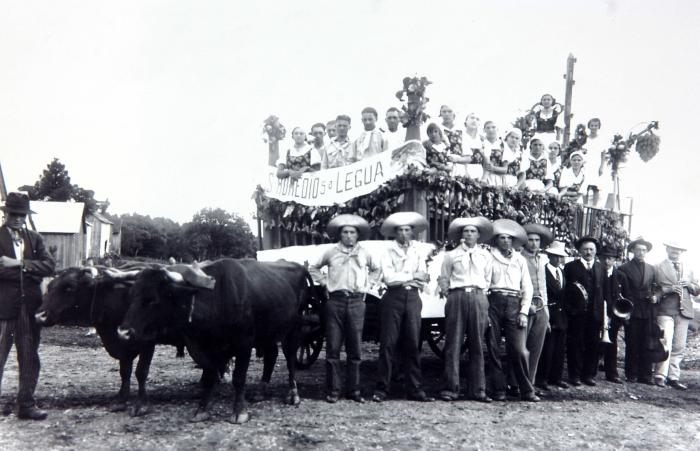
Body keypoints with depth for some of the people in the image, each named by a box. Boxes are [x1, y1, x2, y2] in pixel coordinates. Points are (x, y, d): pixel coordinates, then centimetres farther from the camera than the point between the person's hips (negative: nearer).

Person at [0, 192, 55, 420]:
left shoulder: (35, 239, 13)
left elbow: (49, 266, 0)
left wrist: (19, 263, -10)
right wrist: (29, 270, -14)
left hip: (31, 306, 4)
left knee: (30, 358, 8)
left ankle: (26, 404, 17)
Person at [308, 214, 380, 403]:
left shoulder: (364, 253, 11)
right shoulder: (331, 253, 7)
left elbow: (377, 269, 28)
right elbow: (313, 268, 19)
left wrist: (368, 285, 14)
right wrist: (325, 282, 6)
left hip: (357, 302, 1)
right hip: (336, 301, -1)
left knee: (355, 349, 4)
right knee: (333, 347, -1)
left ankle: (354, 389, 13)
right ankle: (333, 390, 6)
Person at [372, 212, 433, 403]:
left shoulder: (418, 253, 16)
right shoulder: (388, 253, 7)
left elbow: (423, 281, 6)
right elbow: (389, 278, -7)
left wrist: (400, 278, -8)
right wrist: (413, 276, -5)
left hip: (412, 299, 3)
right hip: (393, 298, -3)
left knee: (413, 344, 2)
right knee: (388, 344, -5)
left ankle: (415, 389, 6)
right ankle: (382, 389, 0)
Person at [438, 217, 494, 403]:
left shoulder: (485, 255, 15)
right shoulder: (451, 255, 9)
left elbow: (488, 279, 19)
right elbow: (443, 279, 13)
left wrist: (481, 294, 12)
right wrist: (447, 293, 5)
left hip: (478, 298, 2)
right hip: (457, 297, -1)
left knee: (477, 345, 1)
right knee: (453, 344, -3)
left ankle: (478, 390, 6)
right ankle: (451, 388, 0)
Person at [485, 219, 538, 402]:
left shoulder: (520, 260, 16)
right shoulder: (489, 257, 8)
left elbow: (527, 288, 14)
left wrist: (524, 312, 2)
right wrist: (484, 309, -8)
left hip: (514, 304, 1)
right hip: (494, 303, -1)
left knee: (519, 350, -6)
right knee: (493, 348, -1)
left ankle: (527, 390, 3)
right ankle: (498, 390, 7)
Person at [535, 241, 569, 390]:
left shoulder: (563, 272, 15)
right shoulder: (543, 271, -8)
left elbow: (565, 292, 15)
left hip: (561, 315, 7)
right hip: (549, 314, -7)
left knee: (560, 348, 10)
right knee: (547, 348, -6)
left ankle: (556, 377, 20)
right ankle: (541, 379, 3)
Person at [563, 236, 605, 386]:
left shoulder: (600, 267, 13)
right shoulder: (571, 267, 2)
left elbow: (602, 290, 8)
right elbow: (567, 289, -2)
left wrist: (602, 311, 1)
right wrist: (569, 309, -9)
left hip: (595, 312, 3)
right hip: (577, 312, -3)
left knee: (593, 344, 6)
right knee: (575, 344, 2)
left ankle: (589, 374, 17)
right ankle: (575, 375, 11)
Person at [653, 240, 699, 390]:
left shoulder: (688, 269, 23)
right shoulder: (659, 268, 8)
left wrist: (688, 284, -2)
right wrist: (670, 289, -15)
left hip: (683, 310, 4)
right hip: (666, 311, -4)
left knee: (679, 347, 2)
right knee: (666, 344, -13)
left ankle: (673, 377, 7)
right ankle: (660, 376, -8)